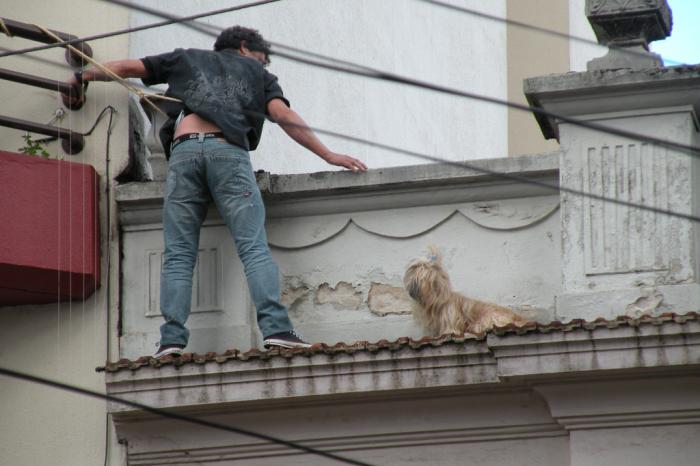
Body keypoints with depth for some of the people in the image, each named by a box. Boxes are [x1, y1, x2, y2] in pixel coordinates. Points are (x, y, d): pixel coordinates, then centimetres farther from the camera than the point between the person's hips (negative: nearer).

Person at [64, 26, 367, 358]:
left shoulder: (187, 59, 33)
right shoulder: (257, 72, 27)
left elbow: (128, 67, 35)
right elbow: (284, 116, 13)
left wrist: (83, 77, 51)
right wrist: (328, 156, 14)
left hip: (183, 150, 2)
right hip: (228, 151, -2)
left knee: (178, 255, 1)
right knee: (254, 248, -8)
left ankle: (172, 339, -13)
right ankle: (275, 328, -25)